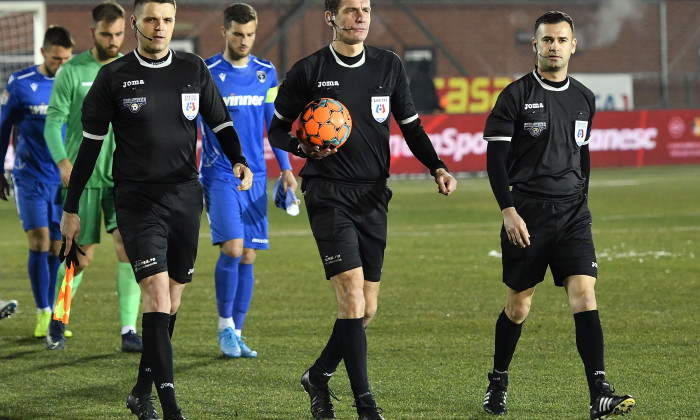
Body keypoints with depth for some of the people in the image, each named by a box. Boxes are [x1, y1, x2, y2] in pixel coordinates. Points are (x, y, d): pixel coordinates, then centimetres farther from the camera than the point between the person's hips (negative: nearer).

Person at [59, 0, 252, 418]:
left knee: (172, 299, 9)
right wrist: (71, 208, 2)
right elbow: (91, 143, 3)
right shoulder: (114, 77, -1)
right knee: (157, 291, -16)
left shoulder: (193, 69, 6)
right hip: (137, 199, -4)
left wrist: (239, 160, -7)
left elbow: (221, 122, 14)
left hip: (186, 197, 4)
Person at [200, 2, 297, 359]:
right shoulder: (206, 73, -4)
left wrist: (286, 169, 12)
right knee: (233, 247, -17)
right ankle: (225, 326, -1)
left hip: (255, 177, 4)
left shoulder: (266, 73, 9)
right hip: (220, 176, -4)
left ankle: (236, 334, 11)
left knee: (248, 256, 3)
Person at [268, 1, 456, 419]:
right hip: (328, 193, -4)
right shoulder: (308, 70, -1)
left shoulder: (389, 66, 9)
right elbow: (277, 129, 6)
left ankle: (318, 376, 27)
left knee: (366, 308, 5)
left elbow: (411, 126, 14)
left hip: (373, 195, 4)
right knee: (351, 292, -16)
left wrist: (437, 167, -1)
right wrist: (305, 147, -15)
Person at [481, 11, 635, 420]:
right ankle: (498, 383, 28)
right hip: (526, 215, -3)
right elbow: (495, 156, -6)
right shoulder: (516, 95, -4)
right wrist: (508, 210, -13)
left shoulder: (584, 98, 11)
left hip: (572, 214, 3)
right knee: (518, 303, 7)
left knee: (585, 295, -12)